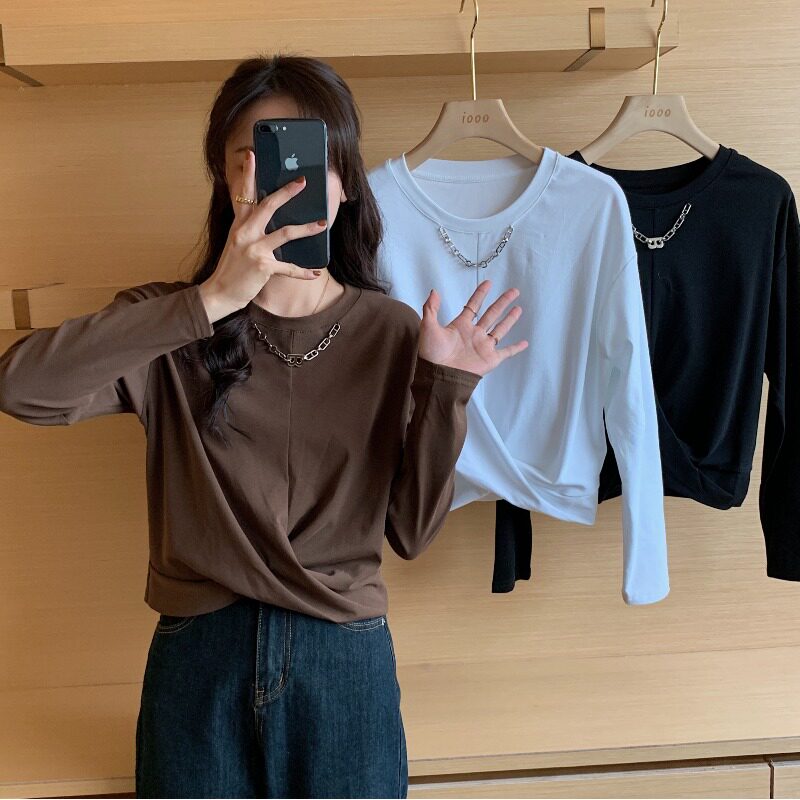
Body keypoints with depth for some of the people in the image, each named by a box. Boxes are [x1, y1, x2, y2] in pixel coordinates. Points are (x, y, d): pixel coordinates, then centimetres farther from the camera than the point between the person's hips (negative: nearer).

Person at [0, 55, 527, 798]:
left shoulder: (392, 332, -1)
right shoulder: (174, 328, -4)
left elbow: (412, 530, -3)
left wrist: (445, 391, -15)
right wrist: (212, 301, -30)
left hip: (345, 662, 1)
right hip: (198, 659, 0)